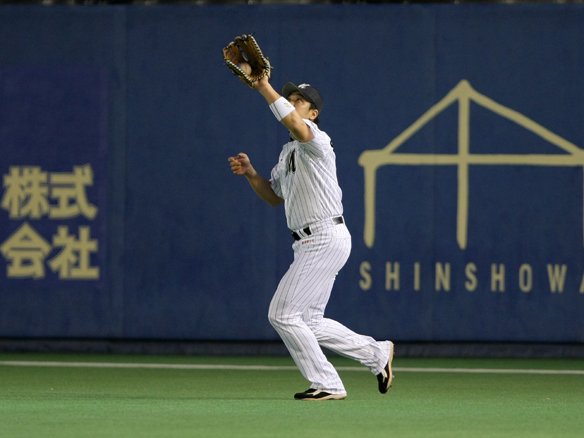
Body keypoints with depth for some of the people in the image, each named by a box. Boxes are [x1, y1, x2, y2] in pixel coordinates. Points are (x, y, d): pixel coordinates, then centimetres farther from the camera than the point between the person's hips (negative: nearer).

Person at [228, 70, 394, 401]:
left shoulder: (317, 140, -10)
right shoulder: (288, 152, 20)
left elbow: (293, 122, -33)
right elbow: (275, 196, 29)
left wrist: (264, 86, -30)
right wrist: (250, 173, 12)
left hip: (326, 238, -10)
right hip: (310, 243, 10)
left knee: (282, 314, -11)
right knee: (309, 323, 13)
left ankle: (327, 385, -5)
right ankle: (377, 353, 23)